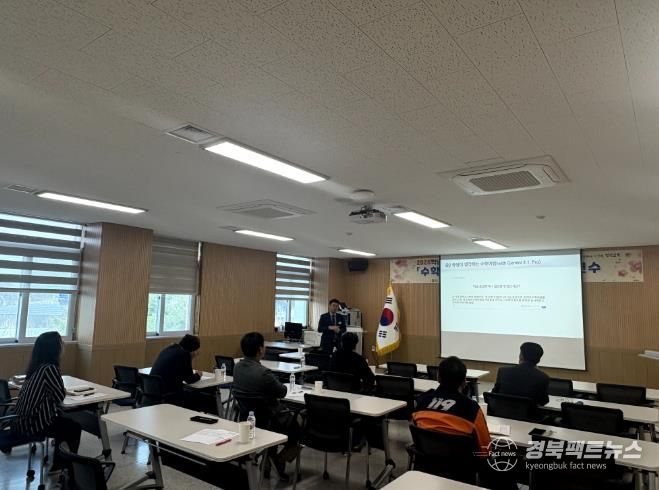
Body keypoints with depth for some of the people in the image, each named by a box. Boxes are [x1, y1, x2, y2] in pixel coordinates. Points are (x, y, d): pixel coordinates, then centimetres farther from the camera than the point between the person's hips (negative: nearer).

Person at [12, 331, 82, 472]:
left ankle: (58, 464, 34)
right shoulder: (50, 368, -22)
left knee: (64, 422, 26)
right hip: (32, 422, -8)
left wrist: (62, 391, 4)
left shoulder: (36, 365, 4)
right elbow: (60, 396, -15)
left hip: (22, 419, 8)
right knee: (74, 428, 10)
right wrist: (63, 391, 4)